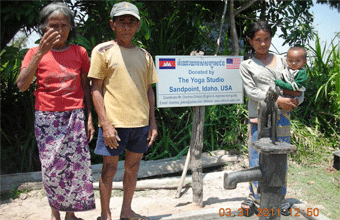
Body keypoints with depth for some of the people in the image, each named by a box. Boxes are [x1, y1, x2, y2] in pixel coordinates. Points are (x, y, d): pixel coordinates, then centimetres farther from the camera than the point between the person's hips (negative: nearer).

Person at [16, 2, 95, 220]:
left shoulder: (79, 52, 6)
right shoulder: (36, 52, 2)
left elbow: (86, 87, 10)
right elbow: (22, 85, -11)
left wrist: (90, 117, 5)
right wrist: (40, 52, -16)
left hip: (74, 116, 1)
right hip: (46, 118, -1)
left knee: (76, 165, 1)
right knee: (51, 167, 1)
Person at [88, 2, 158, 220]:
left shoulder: (144, 55, 13)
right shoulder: (102, 51, 0)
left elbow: (149, 91, 15)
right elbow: (96, 89, -4)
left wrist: (152, 122, 8)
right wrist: (105, 124, -12)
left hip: (141, 122, 5)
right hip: (114, 122, -4)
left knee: (133, 167, 12)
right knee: (109, 168, 3)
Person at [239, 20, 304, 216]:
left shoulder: (282, 61, 12)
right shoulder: (247, 65, 4)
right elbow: (251, 91, -7)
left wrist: (295, 100, -10)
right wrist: (276, 100, -17)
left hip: (281, 117, 2)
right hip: (259, 117, -2)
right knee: (257, 158, 2)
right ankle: (255, 197, 18)